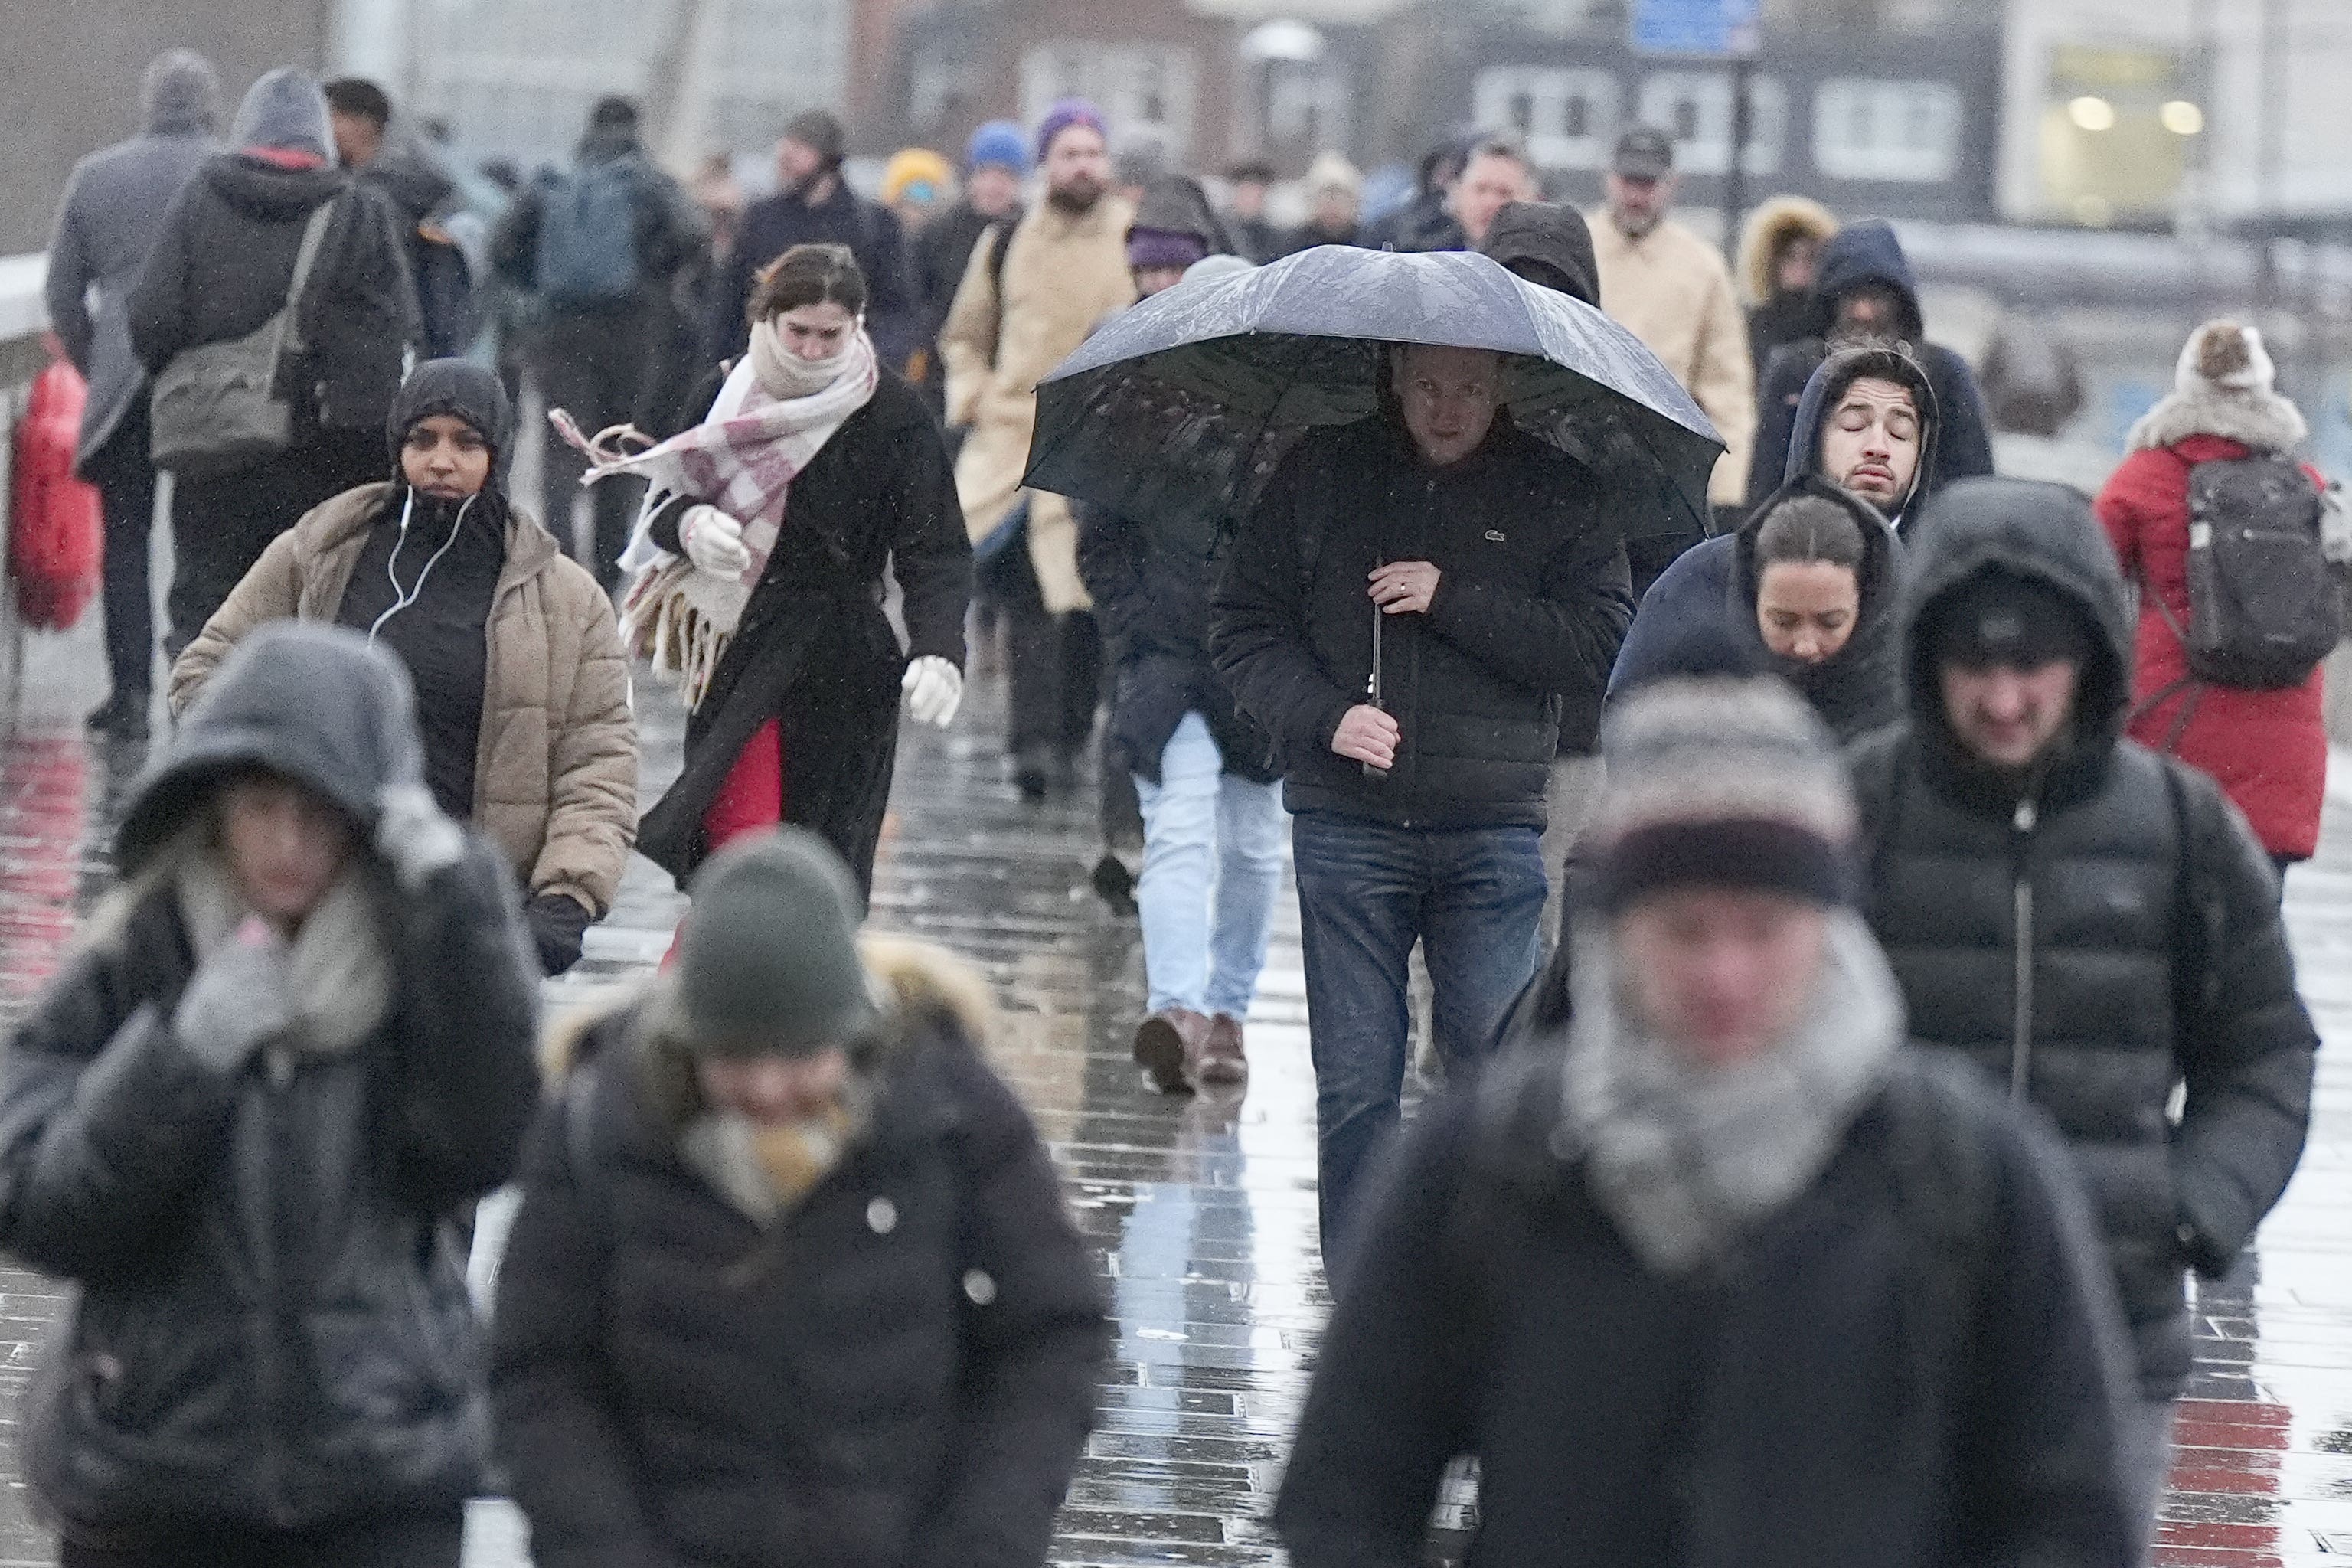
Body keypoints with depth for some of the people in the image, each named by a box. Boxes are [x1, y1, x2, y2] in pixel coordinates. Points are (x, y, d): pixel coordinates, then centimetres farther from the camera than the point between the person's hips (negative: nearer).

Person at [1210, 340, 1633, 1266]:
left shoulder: (1556, 495, 5)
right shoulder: (1320, 477, 8)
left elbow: (1603, 638, -6)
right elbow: (1242, 624, 8)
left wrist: (1452, 602, -13)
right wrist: (1322, 715, -8)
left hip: (1494, 832, -1)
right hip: (1347, 825, 1)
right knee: (1354, 1081, 2)